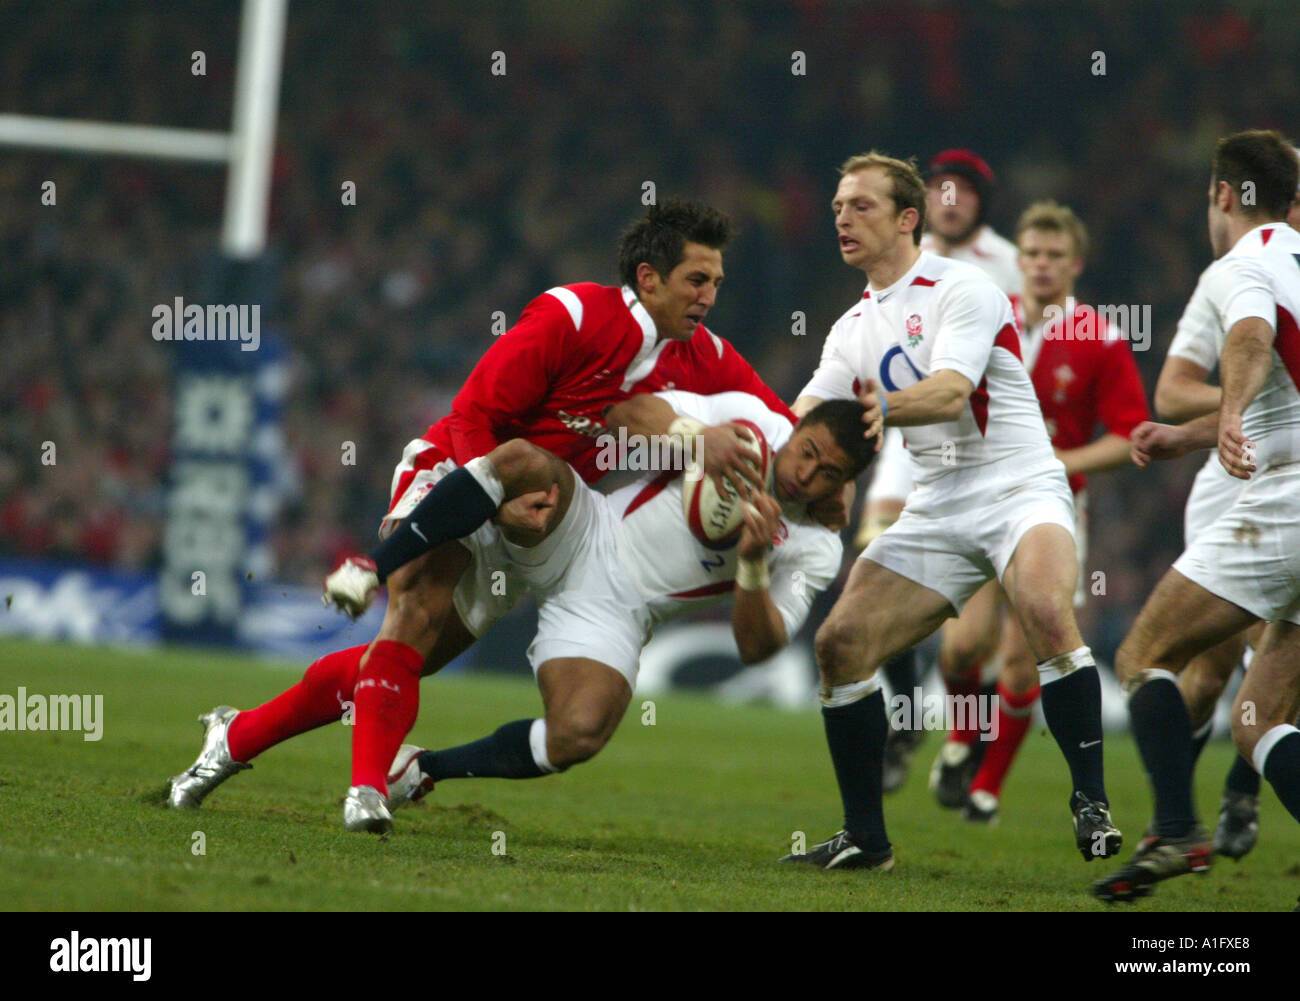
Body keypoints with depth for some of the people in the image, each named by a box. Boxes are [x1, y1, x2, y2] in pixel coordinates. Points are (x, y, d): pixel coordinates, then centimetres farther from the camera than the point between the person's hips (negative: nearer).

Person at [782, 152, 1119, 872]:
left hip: (1019, 488, -7)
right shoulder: (854, 328, 16)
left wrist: (882, 408, -39)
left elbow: (950, 392, -21)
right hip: (935, 512, 7)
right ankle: (865, 838, 3)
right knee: (840, 643, -6)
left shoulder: (960, 288, -6)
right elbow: (804, 419, 8)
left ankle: (1090, 801, -26)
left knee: (1046, 611, -34)